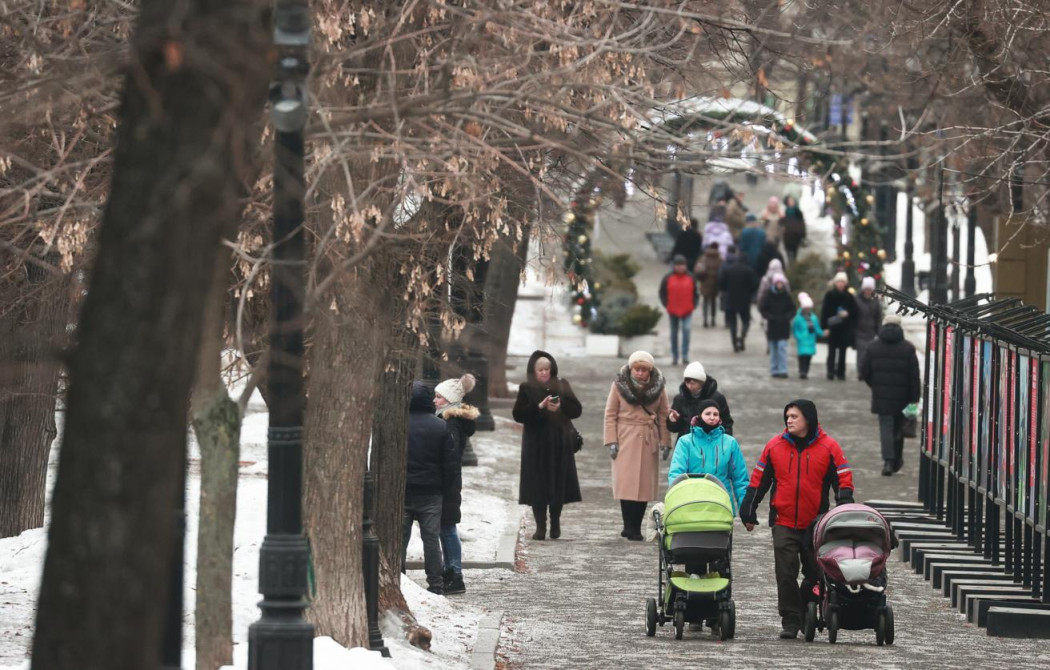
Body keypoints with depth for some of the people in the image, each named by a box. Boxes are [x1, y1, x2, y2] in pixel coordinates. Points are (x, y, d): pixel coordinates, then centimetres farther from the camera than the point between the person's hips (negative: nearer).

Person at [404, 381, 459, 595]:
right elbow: (451, 464, 0)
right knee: (431, 537, 5)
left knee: (400, 537, 5)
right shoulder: (441, 427, -2)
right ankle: (436, 584, 5)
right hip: (431, 494, 1)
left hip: (402, 492, -1)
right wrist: (451, 493, 6)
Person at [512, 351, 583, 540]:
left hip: (559, 443, 1)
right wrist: (539, 406, -17)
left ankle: (555, 523, 13)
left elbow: (577, 410, 4)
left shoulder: (562, 386, 8)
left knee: (558, 484, 0)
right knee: (537, 486, -5)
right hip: (536, 444, -1)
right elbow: (518, 414, -6)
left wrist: (561, 407, -15)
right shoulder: (527, 389, 3)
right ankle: (540, 526, -3)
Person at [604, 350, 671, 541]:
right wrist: (611, 441, -6)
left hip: (649, 440, 2)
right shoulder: (620, 385, 0)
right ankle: (629, 526, -7)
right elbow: (610, 414, 1)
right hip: (626, 439, -2)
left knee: (645, 484, 0)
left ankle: (636, 528, 4)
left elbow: (663, 416, 8)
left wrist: (665, 442, 2)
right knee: (627, 483, -9)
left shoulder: (657, 386, 5)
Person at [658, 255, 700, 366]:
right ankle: (674, 356, 21)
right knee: (674, 333, 10)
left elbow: (696, 293, 10)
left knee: (686, 330, -18)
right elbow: (662, 293, 6)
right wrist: (666, 305, -3)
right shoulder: (668, 278, -1)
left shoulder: (691, 278, 2)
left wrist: (694, 305, -1)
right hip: (673, 311, 1)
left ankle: (685, 355, -18)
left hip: (687, 311, -1)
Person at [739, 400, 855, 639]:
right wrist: (748, 512, 9)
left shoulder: (828, 448, -1)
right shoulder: (775, 446, 4)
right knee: (786, 575, -4)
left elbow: (843, 480, 1)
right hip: (783, 523, 1)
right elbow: (758, 480, 10)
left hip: (817, 525, -1)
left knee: (815, 573, 5)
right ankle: (790, 622, 0)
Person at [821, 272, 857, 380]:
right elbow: (824, 312, -1)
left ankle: (841, 372, 10)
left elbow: (854, 311, 8)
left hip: (845, 328, 2)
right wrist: (825, 326, -8)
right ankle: (831, 372, -8)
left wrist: (847, 313, -13)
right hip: (832, 327, -2)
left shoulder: (849, 297, 7)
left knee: (842, 351, 4)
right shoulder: (829, 295, 2)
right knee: (832, 350, -6)